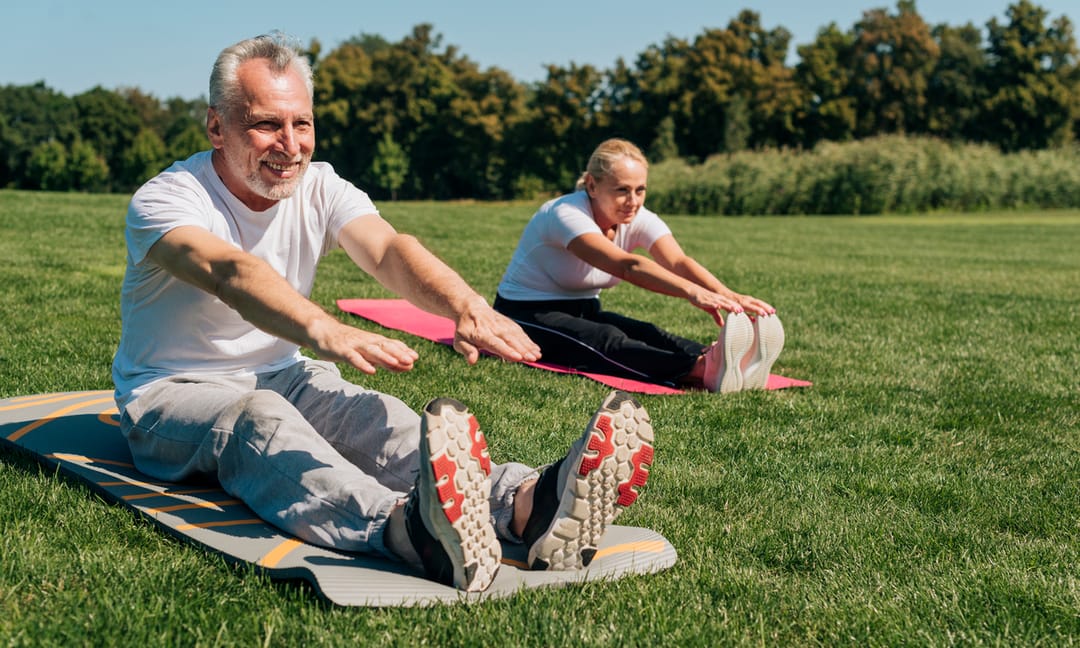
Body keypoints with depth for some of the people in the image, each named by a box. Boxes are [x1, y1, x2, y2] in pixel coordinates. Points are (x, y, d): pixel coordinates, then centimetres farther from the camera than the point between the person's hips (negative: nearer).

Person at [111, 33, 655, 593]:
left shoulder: (320, 188, -2)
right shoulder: (165, 200, -16)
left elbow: (386, 249, -23)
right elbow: (231, 272, -39)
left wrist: (465, 305, -46)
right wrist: (324, 331, -60)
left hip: (284, 378, 5)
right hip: (172, 394, -4)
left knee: (377, 420, -28)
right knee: (260, 420, -39)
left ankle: (528, 504, -56)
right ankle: (410, 532, -69)